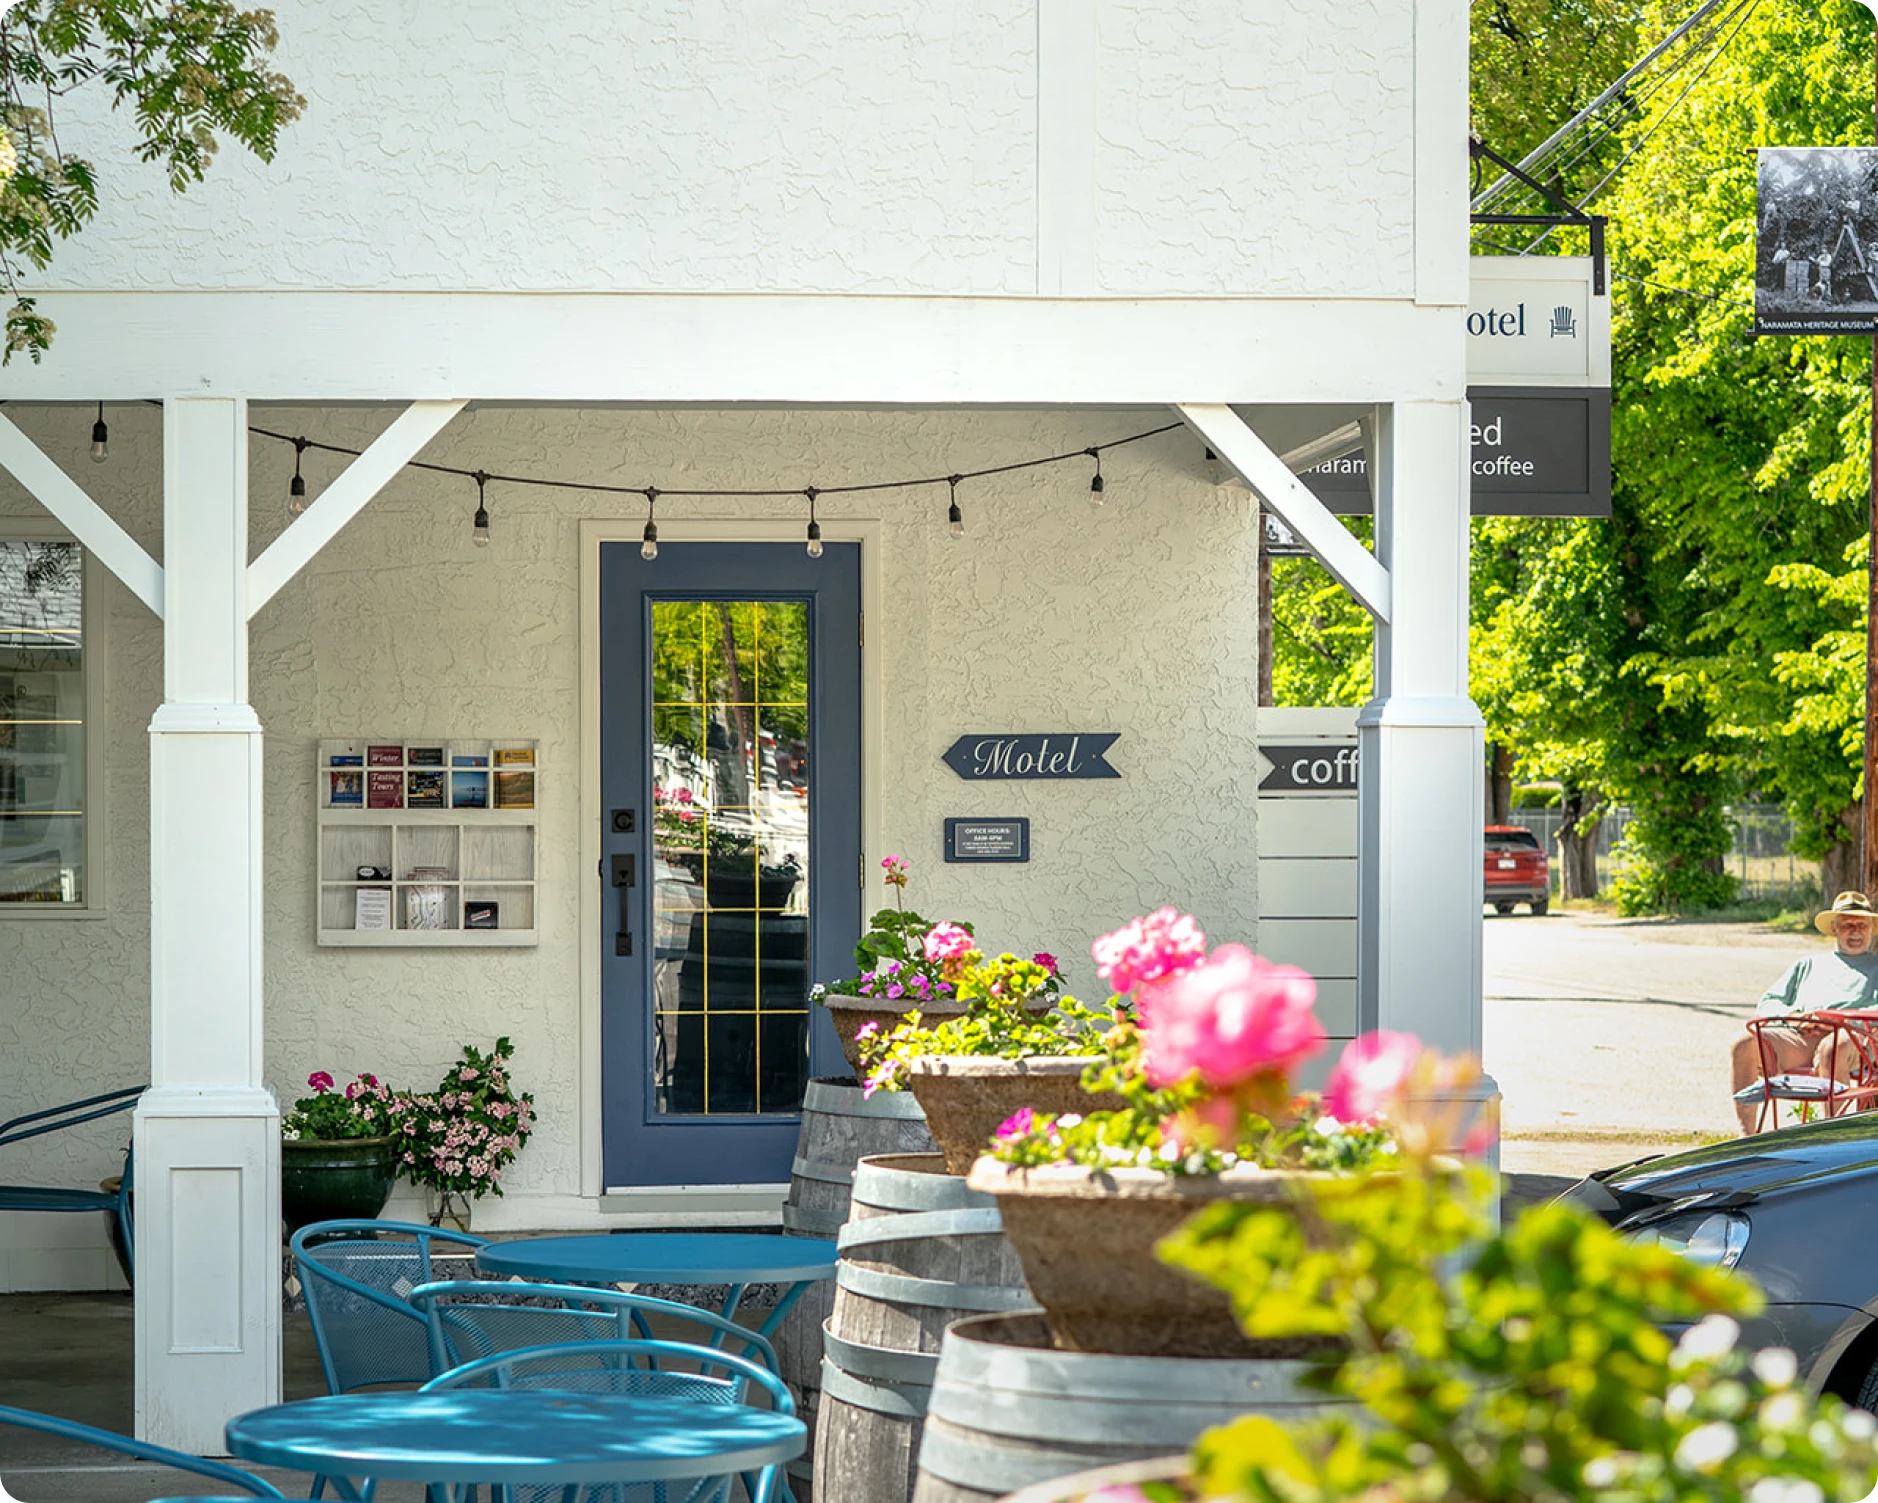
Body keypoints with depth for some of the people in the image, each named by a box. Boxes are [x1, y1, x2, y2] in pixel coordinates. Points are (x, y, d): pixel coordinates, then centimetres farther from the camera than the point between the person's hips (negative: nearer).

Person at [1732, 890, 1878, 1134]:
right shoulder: (1809, 963, 35)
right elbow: (1767, 1003, 25)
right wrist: (1792, 1015, 2)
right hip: (1797, 1039, 4)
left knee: (1829, 1049, -42)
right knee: (1745, 1043, -24)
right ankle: (1746, 1136, -28)